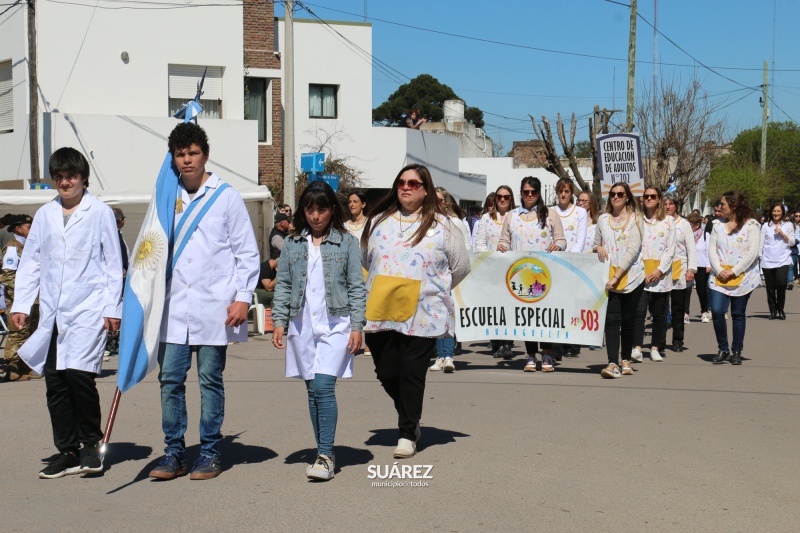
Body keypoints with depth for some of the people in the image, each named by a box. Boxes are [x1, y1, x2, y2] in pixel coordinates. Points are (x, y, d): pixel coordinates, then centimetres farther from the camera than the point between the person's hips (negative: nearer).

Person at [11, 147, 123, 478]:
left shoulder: (100, 212, 2)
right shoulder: (44, 215, 14)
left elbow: (113, 264, 3)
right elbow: (30, 262, 17)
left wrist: (113, 308, -2)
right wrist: (21, 304, 9)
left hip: (88, 309, -5)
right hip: (52, 313, 5)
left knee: (78, 374, -15)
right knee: (55, 382, 3)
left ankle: (90, 444, 4)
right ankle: (68, 452, 13)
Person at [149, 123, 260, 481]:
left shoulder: (226, 197, 1)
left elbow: (248, 253, 1)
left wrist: (243, 297, -7)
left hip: (213, 306, -3)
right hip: (174, 306, 3)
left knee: (210, 380, 3)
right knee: (170, 378, 2)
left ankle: (210, 453, 13)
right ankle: (174, 453, 13)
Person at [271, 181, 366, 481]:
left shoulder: (347, 243, 1)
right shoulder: (292, 243, 9)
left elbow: (357, 287, 1)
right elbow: (283, 285, 11)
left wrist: (357, 325, -5)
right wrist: (279, 321, 3)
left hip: (336, 324, -4)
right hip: (302, 325, 4)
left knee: (324, 387, -14)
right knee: (312, 391, 8)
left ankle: (326, 456, -10)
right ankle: (324, 453, 17)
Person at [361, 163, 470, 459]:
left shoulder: (440, 225, 3)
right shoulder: (378, 221, 11)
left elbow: (461, 266, 9)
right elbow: (364, 260, 22)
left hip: (422, 315, -3)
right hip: (381, 312, 3)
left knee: (412, 374, -2)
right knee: (387, 373, 6)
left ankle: (407, 434, 13)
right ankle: (411, 420, 30)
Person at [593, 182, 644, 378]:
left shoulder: (634, 219, 0)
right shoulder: (603, 219, 11)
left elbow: (633, 251, -9)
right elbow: (595, 244, 21)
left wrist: (617, 276, -16)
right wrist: (598, 248, -5)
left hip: (631, 277, -2)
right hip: (609, 278, 2)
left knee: (628, 320, 6)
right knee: (612, 320, -9)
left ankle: (625, 360, 21)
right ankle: (612, 363, -16)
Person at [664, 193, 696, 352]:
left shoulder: (684, 224, 5)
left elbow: (691, 248, 4)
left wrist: (691, 269, -6)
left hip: (680, 270, 0)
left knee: (678, 308, 5)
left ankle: (677, 341, 12)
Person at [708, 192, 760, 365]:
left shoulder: (751, 225, -3)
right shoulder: (718, 225, 10)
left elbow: (752, 253, -10)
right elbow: (712, 250, 5)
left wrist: (734, 272, -15)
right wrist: (719, 270, -11)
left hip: (742, 278, -3)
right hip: (719, 278, 3)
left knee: (738, 314, 5)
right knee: (717, 312, -9)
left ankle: (736, 352, 16)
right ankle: (723, 350, 5)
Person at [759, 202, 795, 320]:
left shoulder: (788, 225, 9)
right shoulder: (766, 226, 11)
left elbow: (792, 242, 7)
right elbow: (761, 243, 9)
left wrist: (782, 234, -7)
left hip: (783, 260, -1)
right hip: (767, 261, 2)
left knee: (781, 284, -17)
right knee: (770, 287, 1)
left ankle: (780, 309, 0)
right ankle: (773, 311, 12)